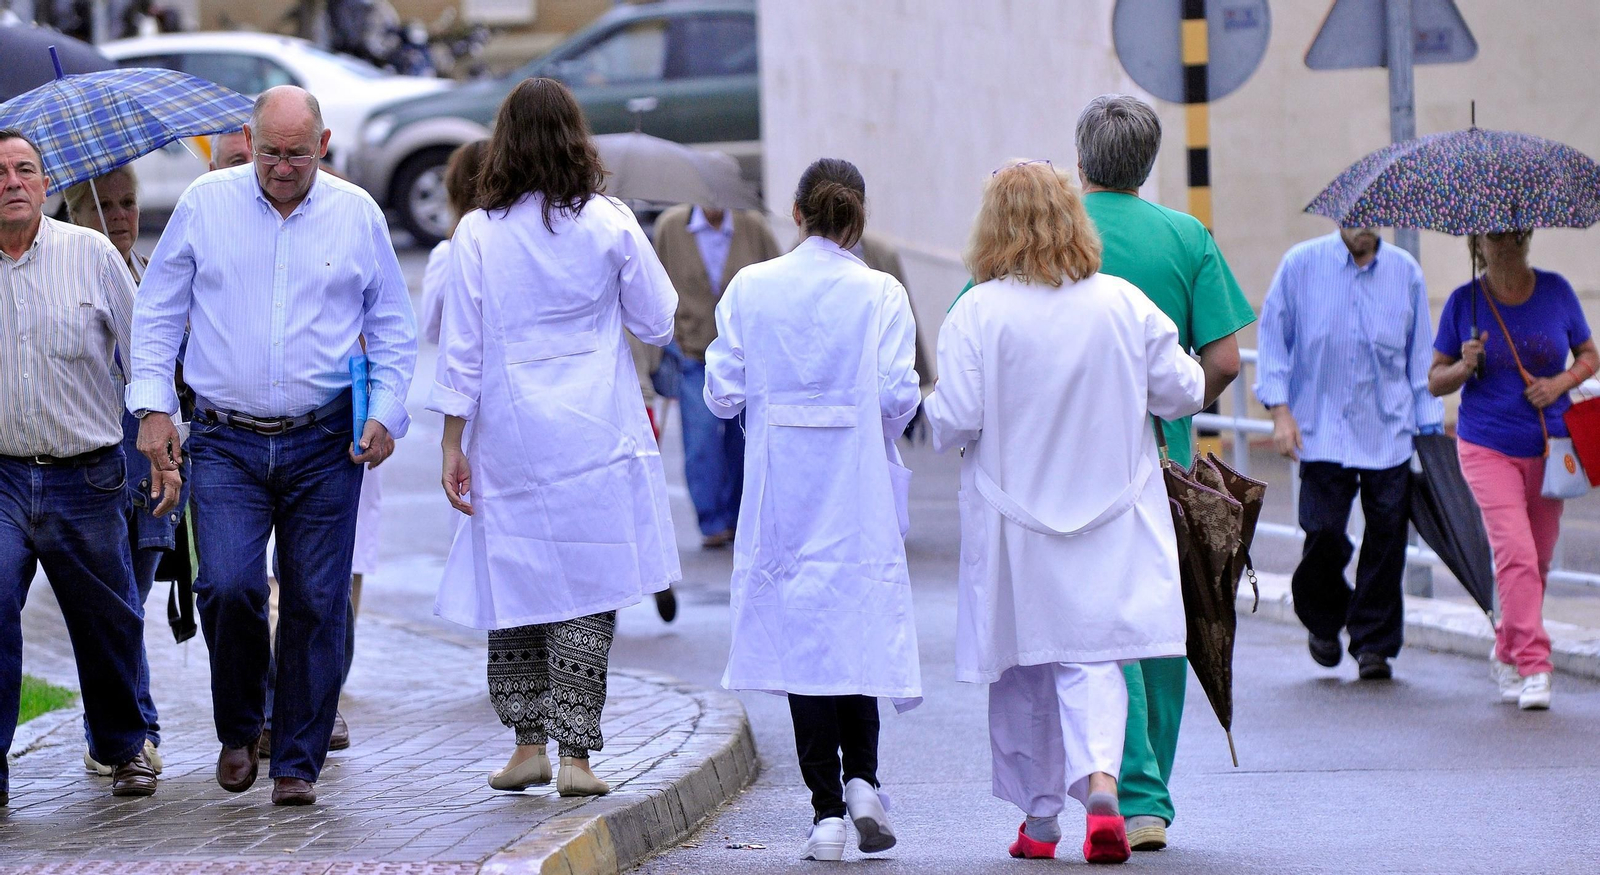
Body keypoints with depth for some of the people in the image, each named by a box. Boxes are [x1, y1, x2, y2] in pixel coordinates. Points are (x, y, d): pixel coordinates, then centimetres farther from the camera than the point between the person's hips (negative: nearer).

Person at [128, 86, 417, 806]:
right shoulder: (204, 205, 3)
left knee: (316, 604, -1)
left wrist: (385, 413, 2)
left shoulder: (357, 215, 5)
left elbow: (393, 325, 14)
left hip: (324, 446, 1)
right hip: (226, 442, -1)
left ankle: (297, 761, 11)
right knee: (229, 587, -15)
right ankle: (238, 728, 10)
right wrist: (153, 406, 1)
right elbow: (157, 312, 9)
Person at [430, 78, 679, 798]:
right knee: (587, 593, 1)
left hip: (509, 439, 1)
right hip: (596, 440, -1)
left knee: (513, 585, 12)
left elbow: (461, 350, -2)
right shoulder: (610, 225, -3)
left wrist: (452, 446, 3)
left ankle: (527, 743, 16)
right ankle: (575, 753, -3)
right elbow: (657, 324, 6)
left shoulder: (477, 234, -2)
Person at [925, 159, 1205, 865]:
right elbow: (1182, 392, 4)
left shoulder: (977, 313, -11)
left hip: (1012, 524, -1)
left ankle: (1039, 819, 21)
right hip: (1111, 518, 1)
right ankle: (1101, 782, -23)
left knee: (1022, 669, 12)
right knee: (1092, 657, 2)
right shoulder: (1124, 304, -3)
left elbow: (954, 421, -13)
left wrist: (933, 410, 9)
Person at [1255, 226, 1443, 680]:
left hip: (1389, 433, 2)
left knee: (1387, 534, -2)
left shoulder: (1406, 271, 7)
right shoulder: (1300, 264, 1)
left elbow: (1421, 353, 12)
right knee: (1324, 532, -8)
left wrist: (1430, 424, 9)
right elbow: (1273, 336, 6)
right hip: (1322, 430, -2)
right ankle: (1323, 621, 20)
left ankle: (1375, 642, 11)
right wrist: (1279, 410, -2)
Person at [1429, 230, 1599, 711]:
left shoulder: (1556, 291, 1)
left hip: (1548, 447, 3)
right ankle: (1534, 669, -17)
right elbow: (1435, 381, 4)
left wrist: (1561, 382, -9)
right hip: (1487, 449, -3)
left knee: (1537, 559, 11)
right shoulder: (1464, 302, -2)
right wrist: (1465, 368, -18)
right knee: (1516, 553, -17)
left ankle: (1507, 653, 32)